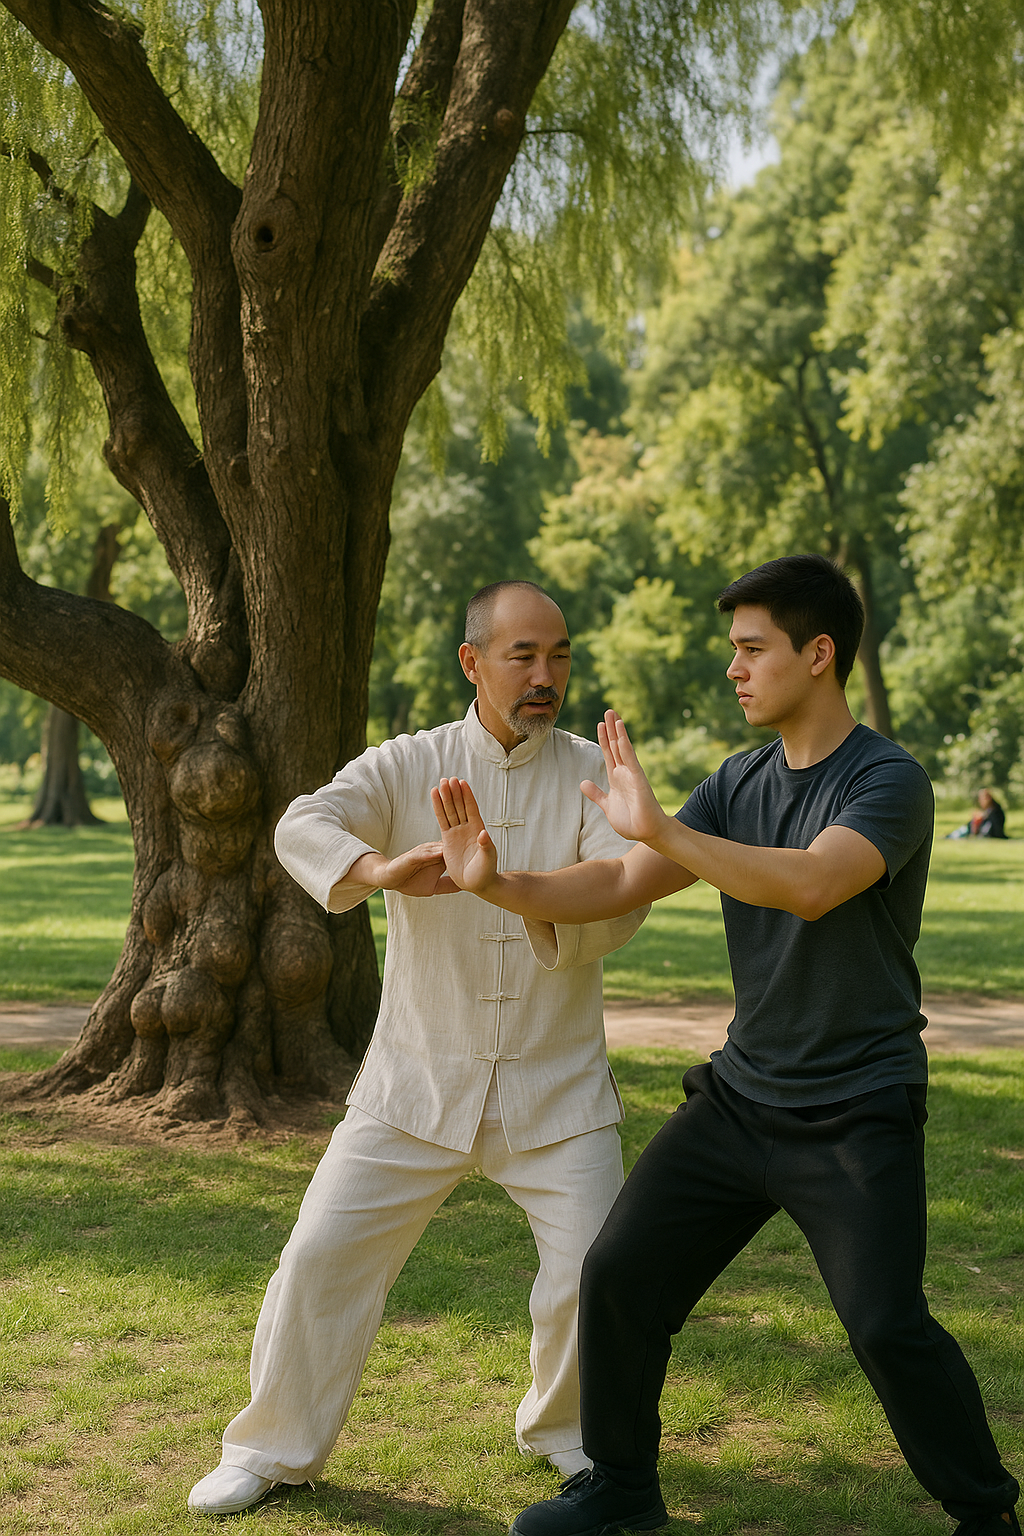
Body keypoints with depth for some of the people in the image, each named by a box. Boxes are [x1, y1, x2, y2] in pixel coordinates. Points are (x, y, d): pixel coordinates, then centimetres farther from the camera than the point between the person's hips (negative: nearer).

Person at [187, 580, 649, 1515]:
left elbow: (623, 899, -16)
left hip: (555, 1084, 0)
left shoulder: (590, 774, -2)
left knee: (597, 1269, -5)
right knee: (325, 1253, -2)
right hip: (420, 1080, 0)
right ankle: (274, 1448, 18)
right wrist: (385, 869, -41)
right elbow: (305, 827, -19)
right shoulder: (407, 767, -2)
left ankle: (566, 1426, 25)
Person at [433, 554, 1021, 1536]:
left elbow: (810, 886, -34)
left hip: (857, 1114, -6)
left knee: (887, 1325, -15)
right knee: (620, 1276, 3)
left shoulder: (889, 782, -15)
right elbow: (621, 885, 2)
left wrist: (659, 828, -38)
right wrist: (497, 883, -12)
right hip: (740, 1096, 6)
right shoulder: (739, 783, 6)